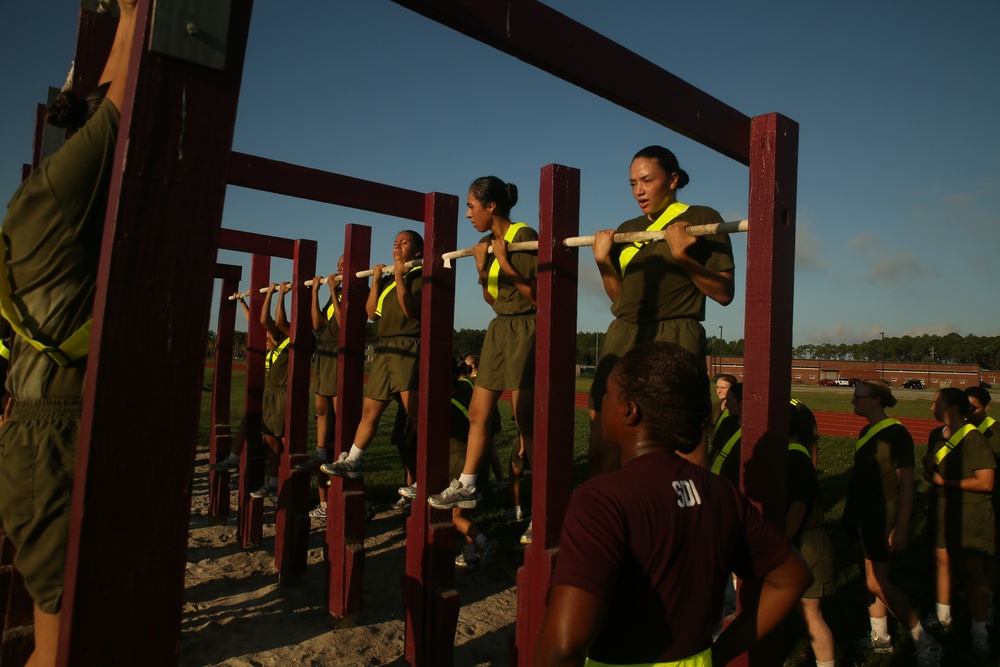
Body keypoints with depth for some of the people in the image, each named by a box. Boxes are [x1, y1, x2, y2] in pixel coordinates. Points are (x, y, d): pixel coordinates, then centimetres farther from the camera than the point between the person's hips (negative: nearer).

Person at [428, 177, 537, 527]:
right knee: (478, 412, 11)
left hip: (524, 330, -9)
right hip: (498, 328, 9)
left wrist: (505, 263, -18)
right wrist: (482, 267, 1)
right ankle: (466, 487, 22)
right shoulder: (488, 242, 12)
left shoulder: (523, 236, -12)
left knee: (526, 421, -8)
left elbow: (535, 294, -16)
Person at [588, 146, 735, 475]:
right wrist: (602, 260, 3)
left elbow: (724, 293, -4)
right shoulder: (627, 230, 17)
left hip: (675, 338, -5)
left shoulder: (702, 219, 2)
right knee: (601, 439, 5)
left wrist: (683, 256, -16)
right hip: (623, 337, 5)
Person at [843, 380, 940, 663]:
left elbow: (906, 484, -16)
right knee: (870, 578, 14)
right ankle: (880, 638, 28)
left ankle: (925, 642, 9)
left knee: (876, 583, -5)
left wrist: (901, 528, -19)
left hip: (882, 516, -8)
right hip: (863, 514, 8)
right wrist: (851, 513, 11)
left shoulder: (896, 434, -16)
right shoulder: (866, 432, 8)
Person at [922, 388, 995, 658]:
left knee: (972, 571, 3)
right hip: (942, 510, 7)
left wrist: (943, 481, -18)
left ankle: (979, 630, 18)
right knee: (941, 561, 14)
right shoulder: (936, 435, 4)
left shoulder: (974, 439, -19)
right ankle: (943, 615, 31)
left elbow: (985, 482, -22)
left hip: (970, 515, -6)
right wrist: (928, 468, -9)